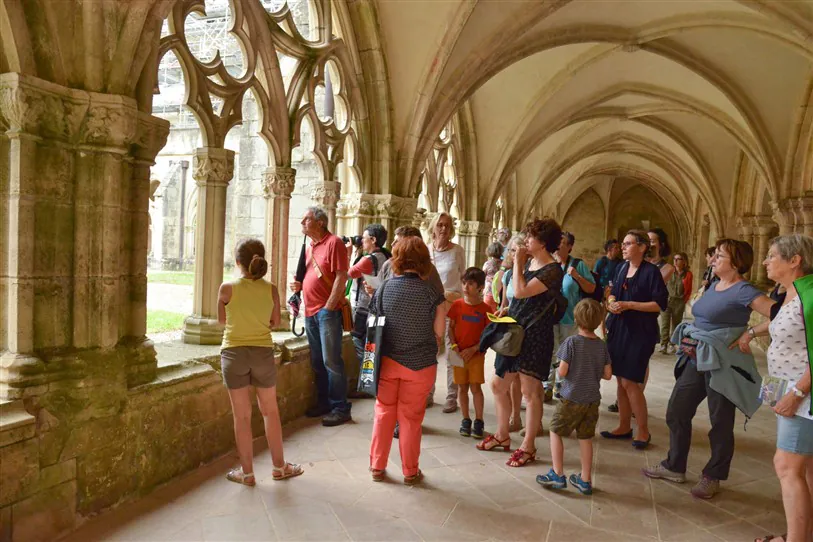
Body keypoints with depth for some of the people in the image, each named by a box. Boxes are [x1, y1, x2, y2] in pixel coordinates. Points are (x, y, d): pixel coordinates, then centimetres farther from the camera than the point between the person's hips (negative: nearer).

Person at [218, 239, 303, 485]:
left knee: (242, 416, 9)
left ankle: (247, 472, 19)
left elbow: (222, 319, 5)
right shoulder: (271, 289, -6)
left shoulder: (227, 288, -11)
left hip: (234, 353, -1)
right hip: (263, 353, 1)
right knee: (271, 411, 16)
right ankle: (279, 466, 27)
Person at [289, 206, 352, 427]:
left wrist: (329, 307, -16)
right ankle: (323, 403, 26)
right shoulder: (310, 247, 16)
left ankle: (341, 408, 4)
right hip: (310, 312, 8)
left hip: (327, 311, -8)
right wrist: (300, 285, 5)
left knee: (331, 361, -5)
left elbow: (341, 277, -15)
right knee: (317, 362, 14)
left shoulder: (334, 243, -9)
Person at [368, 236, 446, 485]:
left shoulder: (384, 288, -5)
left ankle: (377, 467, 25)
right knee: (411, 418, 10)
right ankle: (410, 471, 22)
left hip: (387, 361, 2)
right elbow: (439, 334, -6)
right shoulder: (431, 292, -11)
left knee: (383, 413, 16)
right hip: (419, 364, -2)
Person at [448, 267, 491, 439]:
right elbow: (451, 328, 6)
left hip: (476, 354, -2)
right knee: (462, 387, 7)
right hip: (459, 353, 2)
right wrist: (454, 346, -8)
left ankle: (478, 421, 9)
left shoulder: (485, 308, -6)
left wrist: (473, 349, -12)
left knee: (476, 387, -3)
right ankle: (466, 420, 20)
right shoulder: (457, 305, -1)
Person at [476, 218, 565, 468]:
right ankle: (502, 435, 31)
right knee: (499, 385, 14)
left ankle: (528, 447, 15)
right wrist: (506, 311, 6)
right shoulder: (530, 262, 11)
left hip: (534, 336, -9)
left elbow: (521, 291, -27)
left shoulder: (553, 270, -15)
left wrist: (517, 262, -16)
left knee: (530, 392, 1)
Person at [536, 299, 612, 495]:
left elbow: (562, 372, -16)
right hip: (592, 400, 5)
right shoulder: (602, 345, 0)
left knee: (555, 432, 11)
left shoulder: (571, 342, -15)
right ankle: (585, 480, 23)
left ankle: (557, 475, 13)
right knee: (585, 438, 15)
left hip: (571, 399, -5)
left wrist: (559, 370, 5)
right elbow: (607, 374, 3)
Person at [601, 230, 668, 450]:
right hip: (618, 329, 7)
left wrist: (629, 305, -18)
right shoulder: (623, 268, 9)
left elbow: (660, 304, -14)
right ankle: (624, 427, 23)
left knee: (630, 382, -6)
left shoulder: (651, 271, -10)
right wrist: (611, 302, -3)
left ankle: (643, 431, 10)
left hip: (639, 332, -7)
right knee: (620, 380, 11)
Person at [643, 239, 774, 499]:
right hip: (696, 360, 8)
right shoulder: (714, 286, 10)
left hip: (722, 365, -8)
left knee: (720, 422, 8)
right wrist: (691, 338, 6)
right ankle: (674, 467, 29)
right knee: (676, 412, 13)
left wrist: (749, 334, -21)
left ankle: (712, 477, 26)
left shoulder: (743, 291, -15)